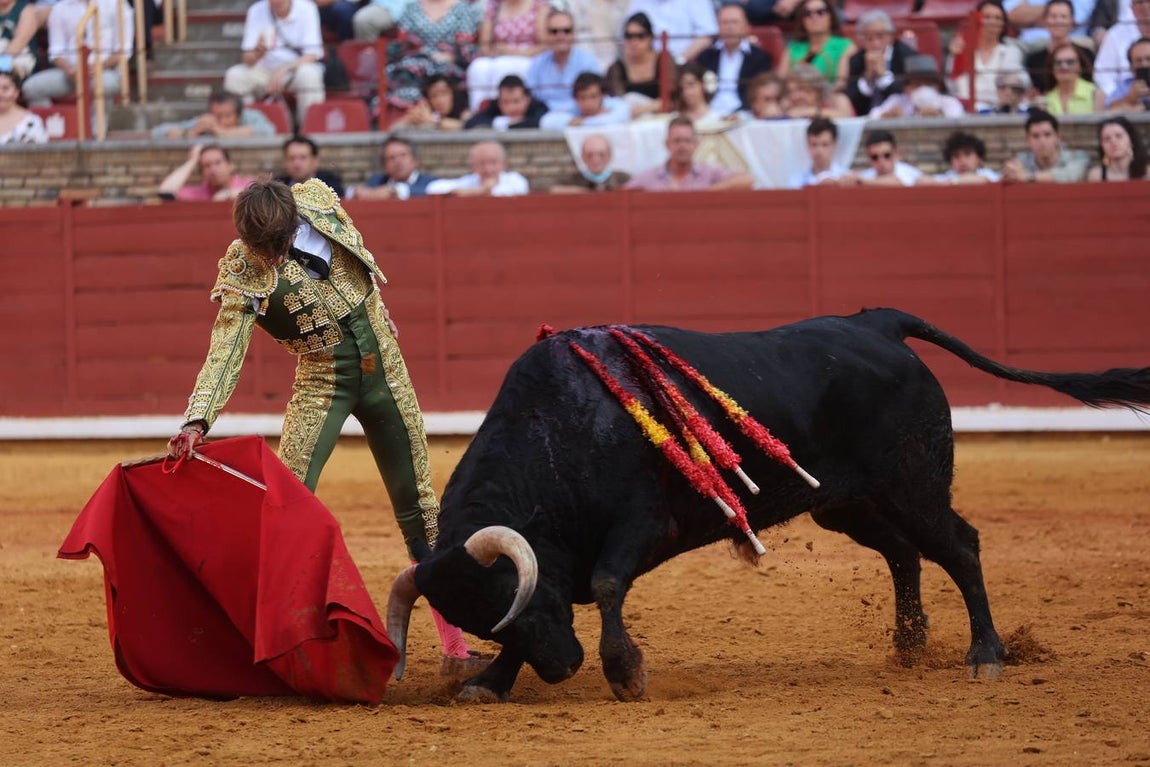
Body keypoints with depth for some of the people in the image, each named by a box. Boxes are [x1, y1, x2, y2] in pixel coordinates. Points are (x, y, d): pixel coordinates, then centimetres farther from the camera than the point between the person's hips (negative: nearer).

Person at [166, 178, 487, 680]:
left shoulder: (317, 201, -11)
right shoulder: (242, 275, -19)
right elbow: (225, 353, -25)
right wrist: (196, 422, -38)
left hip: (384, 369, 3)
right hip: (321, 384, -3)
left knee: (418, 507, 7)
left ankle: (455, 647, 14)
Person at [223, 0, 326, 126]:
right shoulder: (256, 11, -8)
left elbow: (312, 55, -16)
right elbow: (248, 59, -11)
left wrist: (283, 70, -30)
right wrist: (259, 51, -35)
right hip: (265, 69, 2)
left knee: (308, 74, -35)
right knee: (234, 76, -23)